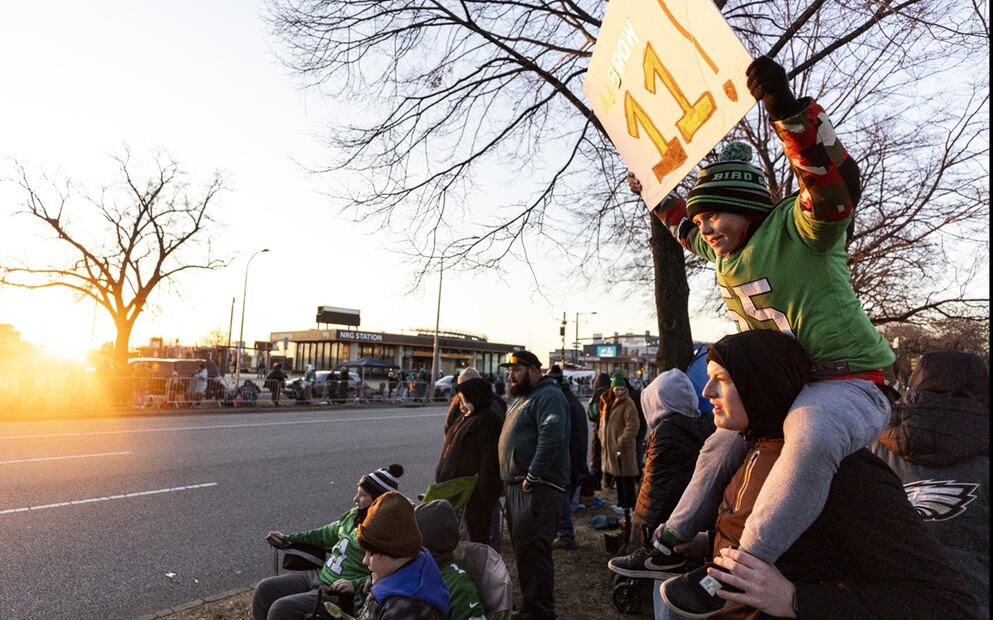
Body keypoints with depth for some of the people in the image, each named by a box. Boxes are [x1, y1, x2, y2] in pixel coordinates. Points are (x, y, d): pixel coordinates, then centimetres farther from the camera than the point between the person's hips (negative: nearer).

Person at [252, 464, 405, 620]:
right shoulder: (355, 514, 5)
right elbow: (326, 534, 19)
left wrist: (355, 584, -35)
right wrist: (288, 538, 22)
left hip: (339, 592, -8)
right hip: (320, 575, 8)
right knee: (264, 589, 5)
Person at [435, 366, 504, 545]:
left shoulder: (488, 419, -18)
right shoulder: (465, 415, 15)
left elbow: (490, 458, -22)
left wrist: (484, 492, -23)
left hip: (476, 490, -10)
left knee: (477, 534, -1)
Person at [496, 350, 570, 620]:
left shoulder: (549, 396, -12)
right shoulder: (523, 397, 20)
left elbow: (551, 437, -26)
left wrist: (533, 476, -23)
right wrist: (511, 478, 15)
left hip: (538, 488, -10)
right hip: (517, 486, 10)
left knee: (532, 550, -7)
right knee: (522, 548, 15)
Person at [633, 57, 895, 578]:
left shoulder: (797, 229, -15)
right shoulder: (724, 250, 9)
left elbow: (836, 182, -36)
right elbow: (684, 227, 30)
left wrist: (789, 111, -44)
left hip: (848, 383, -9)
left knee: (810, 438, -40)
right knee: (720, 449, 14)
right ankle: (671, 542, 30)